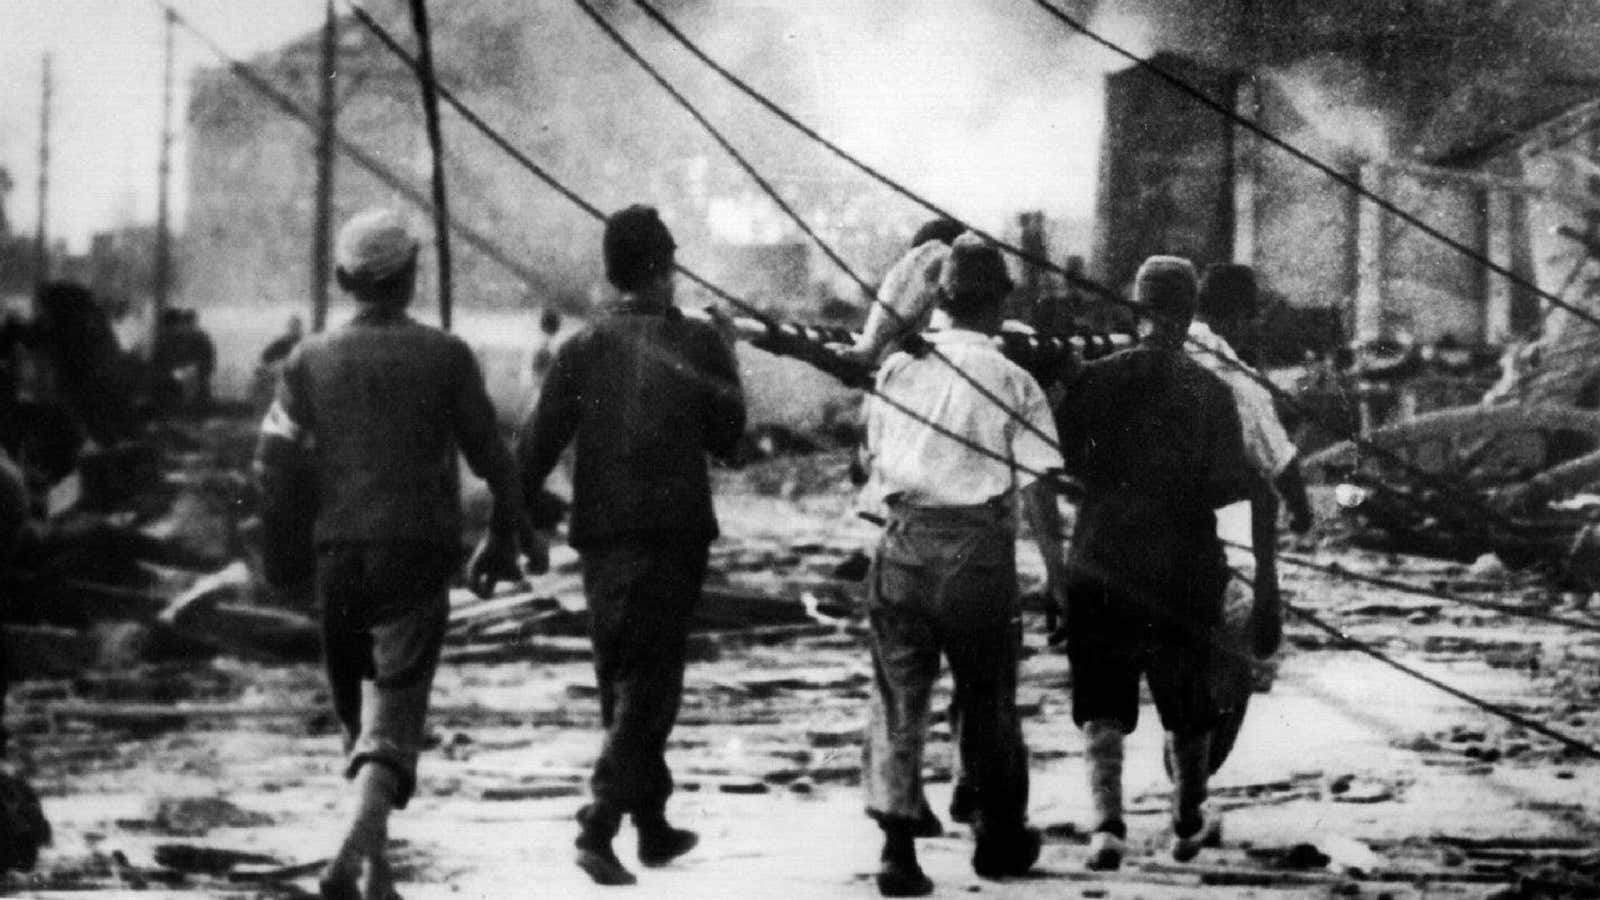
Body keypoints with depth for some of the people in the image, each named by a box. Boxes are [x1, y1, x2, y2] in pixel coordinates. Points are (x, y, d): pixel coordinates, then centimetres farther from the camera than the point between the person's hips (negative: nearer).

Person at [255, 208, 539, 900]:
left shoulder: (310, 360, 3)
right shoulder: (444, 356, -2)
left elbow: (275, 468, -1)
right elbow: (490, 456, 2)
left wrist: (279, 546, 11)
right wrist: (510, 532, 17)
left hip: (339, 551, 3)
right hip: (419, 554, -3)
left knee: (358, 713, 18)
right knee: (394, 716, -7)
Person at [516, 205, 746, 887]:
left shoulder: (582, 349, 0)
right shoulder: (698, 344, -4)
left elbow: (537, 444, -4)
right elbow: (729, 438, 1)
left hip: (602, 536, 3)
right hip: (674, 531, -3)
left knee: (623, 683, 16)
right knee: (649, 685, -3)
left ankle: (653, 827, 25)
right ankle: (600, 825, -18)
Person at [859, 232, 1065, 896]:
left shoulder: (898, 368, 5)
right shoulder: (1011, 382, -6)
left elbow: (872, 459, 12)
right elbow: (1036, 490, -9)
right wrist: (1058, 573, -4)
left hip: (904, 538, 2)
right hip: (978, 546, -2)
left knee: (898, 697, 4)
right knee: (987, 700, 12)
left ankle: (897, 842, -8)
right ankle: (1000, 840, 26)